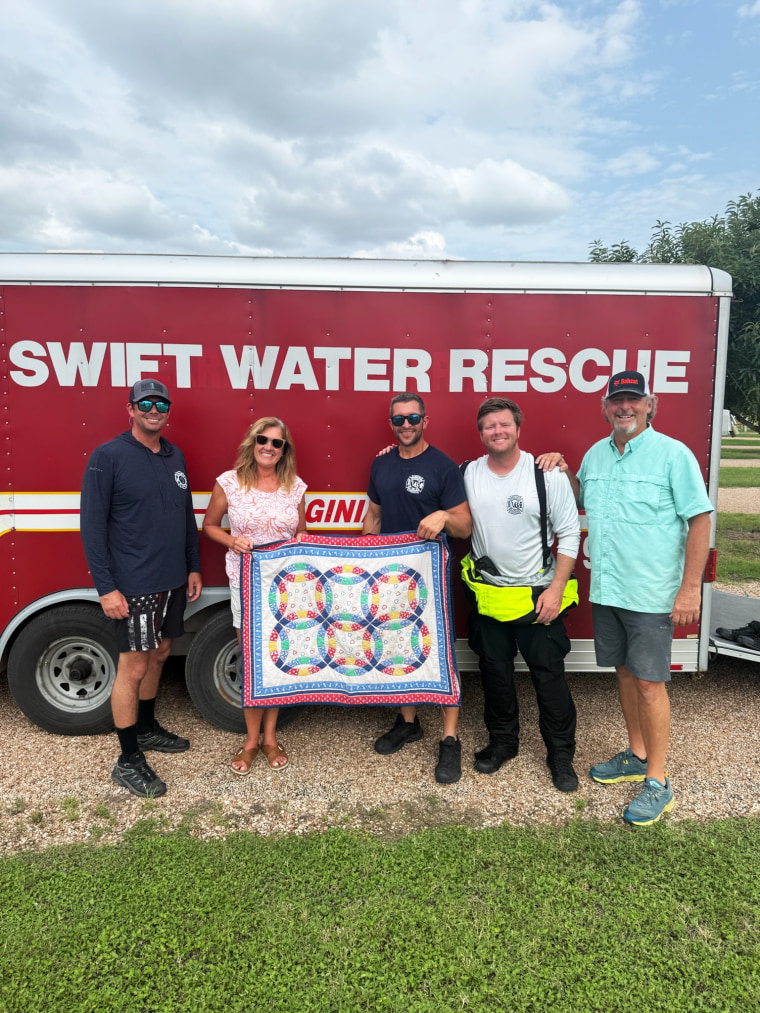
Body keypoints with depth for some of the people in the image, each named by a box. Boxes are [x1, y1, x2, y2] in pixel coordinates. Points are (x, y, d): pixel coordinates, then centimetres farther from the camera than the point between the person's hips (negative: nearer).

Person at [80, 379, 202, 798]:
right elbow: (91, 524, -13)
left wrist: (194, 567, 14)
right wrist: (105, 587, -17)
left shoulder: (175, 456, 9)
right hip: (133, 586, -6)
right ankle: (128, 761, 14)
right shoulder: (108, 456, -10)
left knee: (159, 653, 19)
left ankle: (147, 728, 39)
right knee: (133, 667, 1)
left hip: (173, 582, 7)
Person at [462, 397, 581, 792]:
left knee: (549, 675, 4)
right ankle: (502, 741, 34)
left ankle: (560, 753, 22)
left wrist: (555, 589, -13)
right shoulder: (468, 474, 0)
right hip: (488, 595, 3)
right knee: (495, 672, 15)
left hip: (538, 595, -3)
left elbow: (569, 533, -9)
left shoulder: (547, 474, -10)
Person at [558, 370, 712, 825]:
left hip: (651, 594, -6)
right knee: (625, 672, 17)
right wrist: (566, 473, 5)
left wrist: (690, 588, -16)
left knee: (649, 682, -1)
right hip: (606, 589, 6)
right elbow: (583, 500, 25)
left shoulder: (673, 454, -10)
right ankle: (637, 756, 34)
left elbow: (700, 521, -11)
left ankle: (658, 783, 14)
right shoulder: (596, 454, 9)